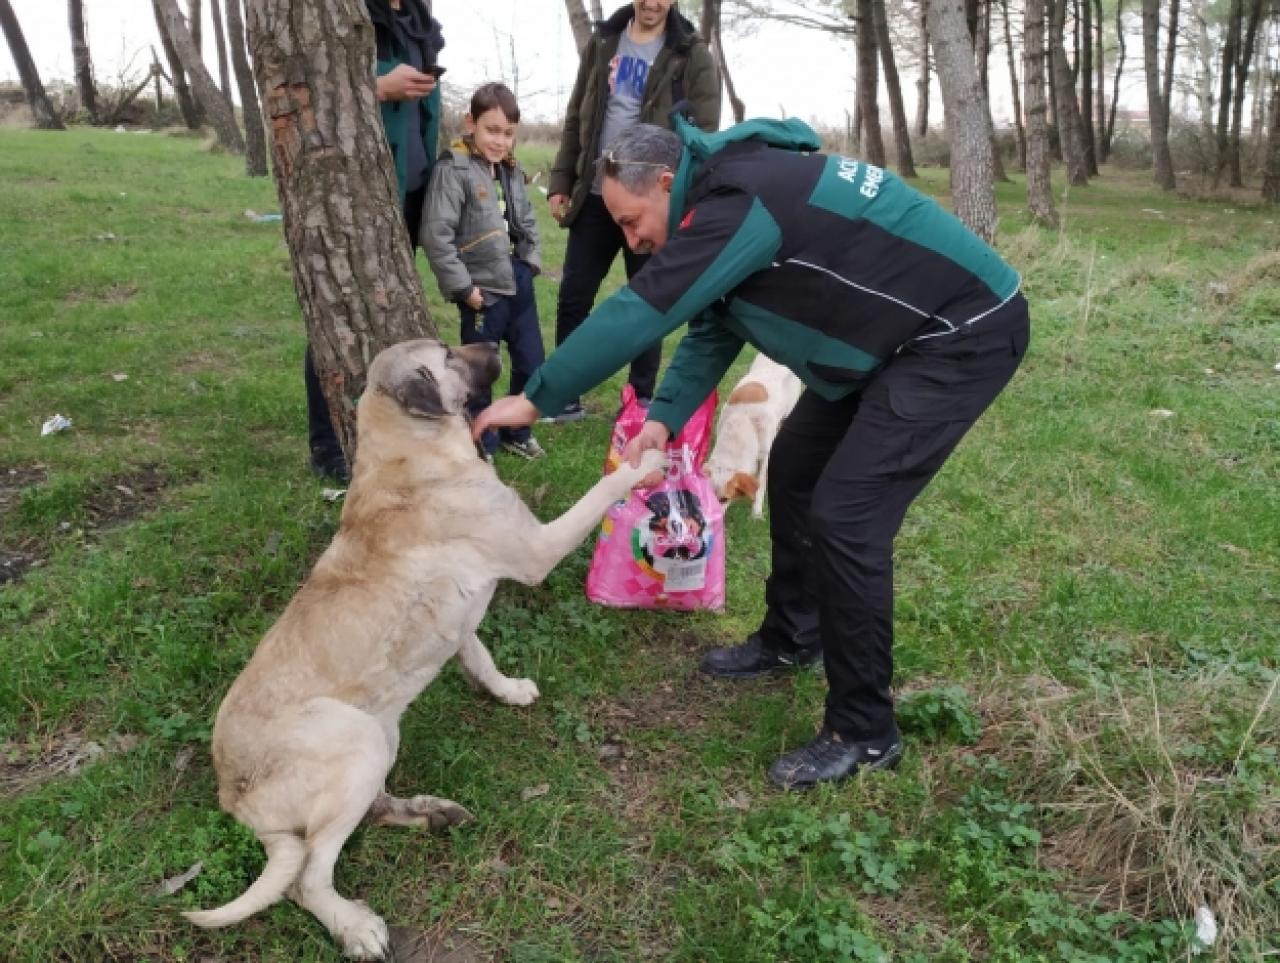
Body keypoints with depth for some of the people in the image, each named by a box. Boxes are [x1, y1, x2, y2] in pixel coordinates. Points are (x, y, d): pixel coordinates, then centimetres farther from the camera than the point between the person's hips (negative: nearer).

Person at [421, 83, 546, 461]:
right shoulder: (453, 169, -12)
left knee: (531, 364, 13)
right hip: (483, 290, -7)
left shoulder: (511, 169, 9)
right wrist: (462, 287, -16)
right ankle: (483, 446, 20)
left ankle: (517, 432, 32)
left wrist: (531, 262, 7)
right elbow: (435, 235, -17)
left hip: (519, 282, 7)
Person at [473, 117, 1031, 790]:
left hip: (965, 332, -10)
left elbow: (639, 313, -27)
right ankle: (791, 638, 33)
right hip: (898, 336, 10)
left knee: (845, 514, -15)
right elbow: (712, 328, 11)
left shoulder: (739, 199, -24)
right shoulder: (727, 195, 8)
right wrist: (666, 417, -4)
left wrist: (534, 399, -19)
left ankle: (863, 734, 0)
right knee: (795, 467, 14)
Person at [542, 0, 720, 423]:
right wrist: (560, 181, 7)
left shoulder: (692, 55, -2)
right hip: (595, 197, 4)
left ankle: (642, 401, 18)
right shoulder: (602, 42, 10)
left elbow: (704, 135, -7)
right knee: (572, 300, 5)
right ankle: (564, 398, 17)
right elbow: (576, 118, 13)